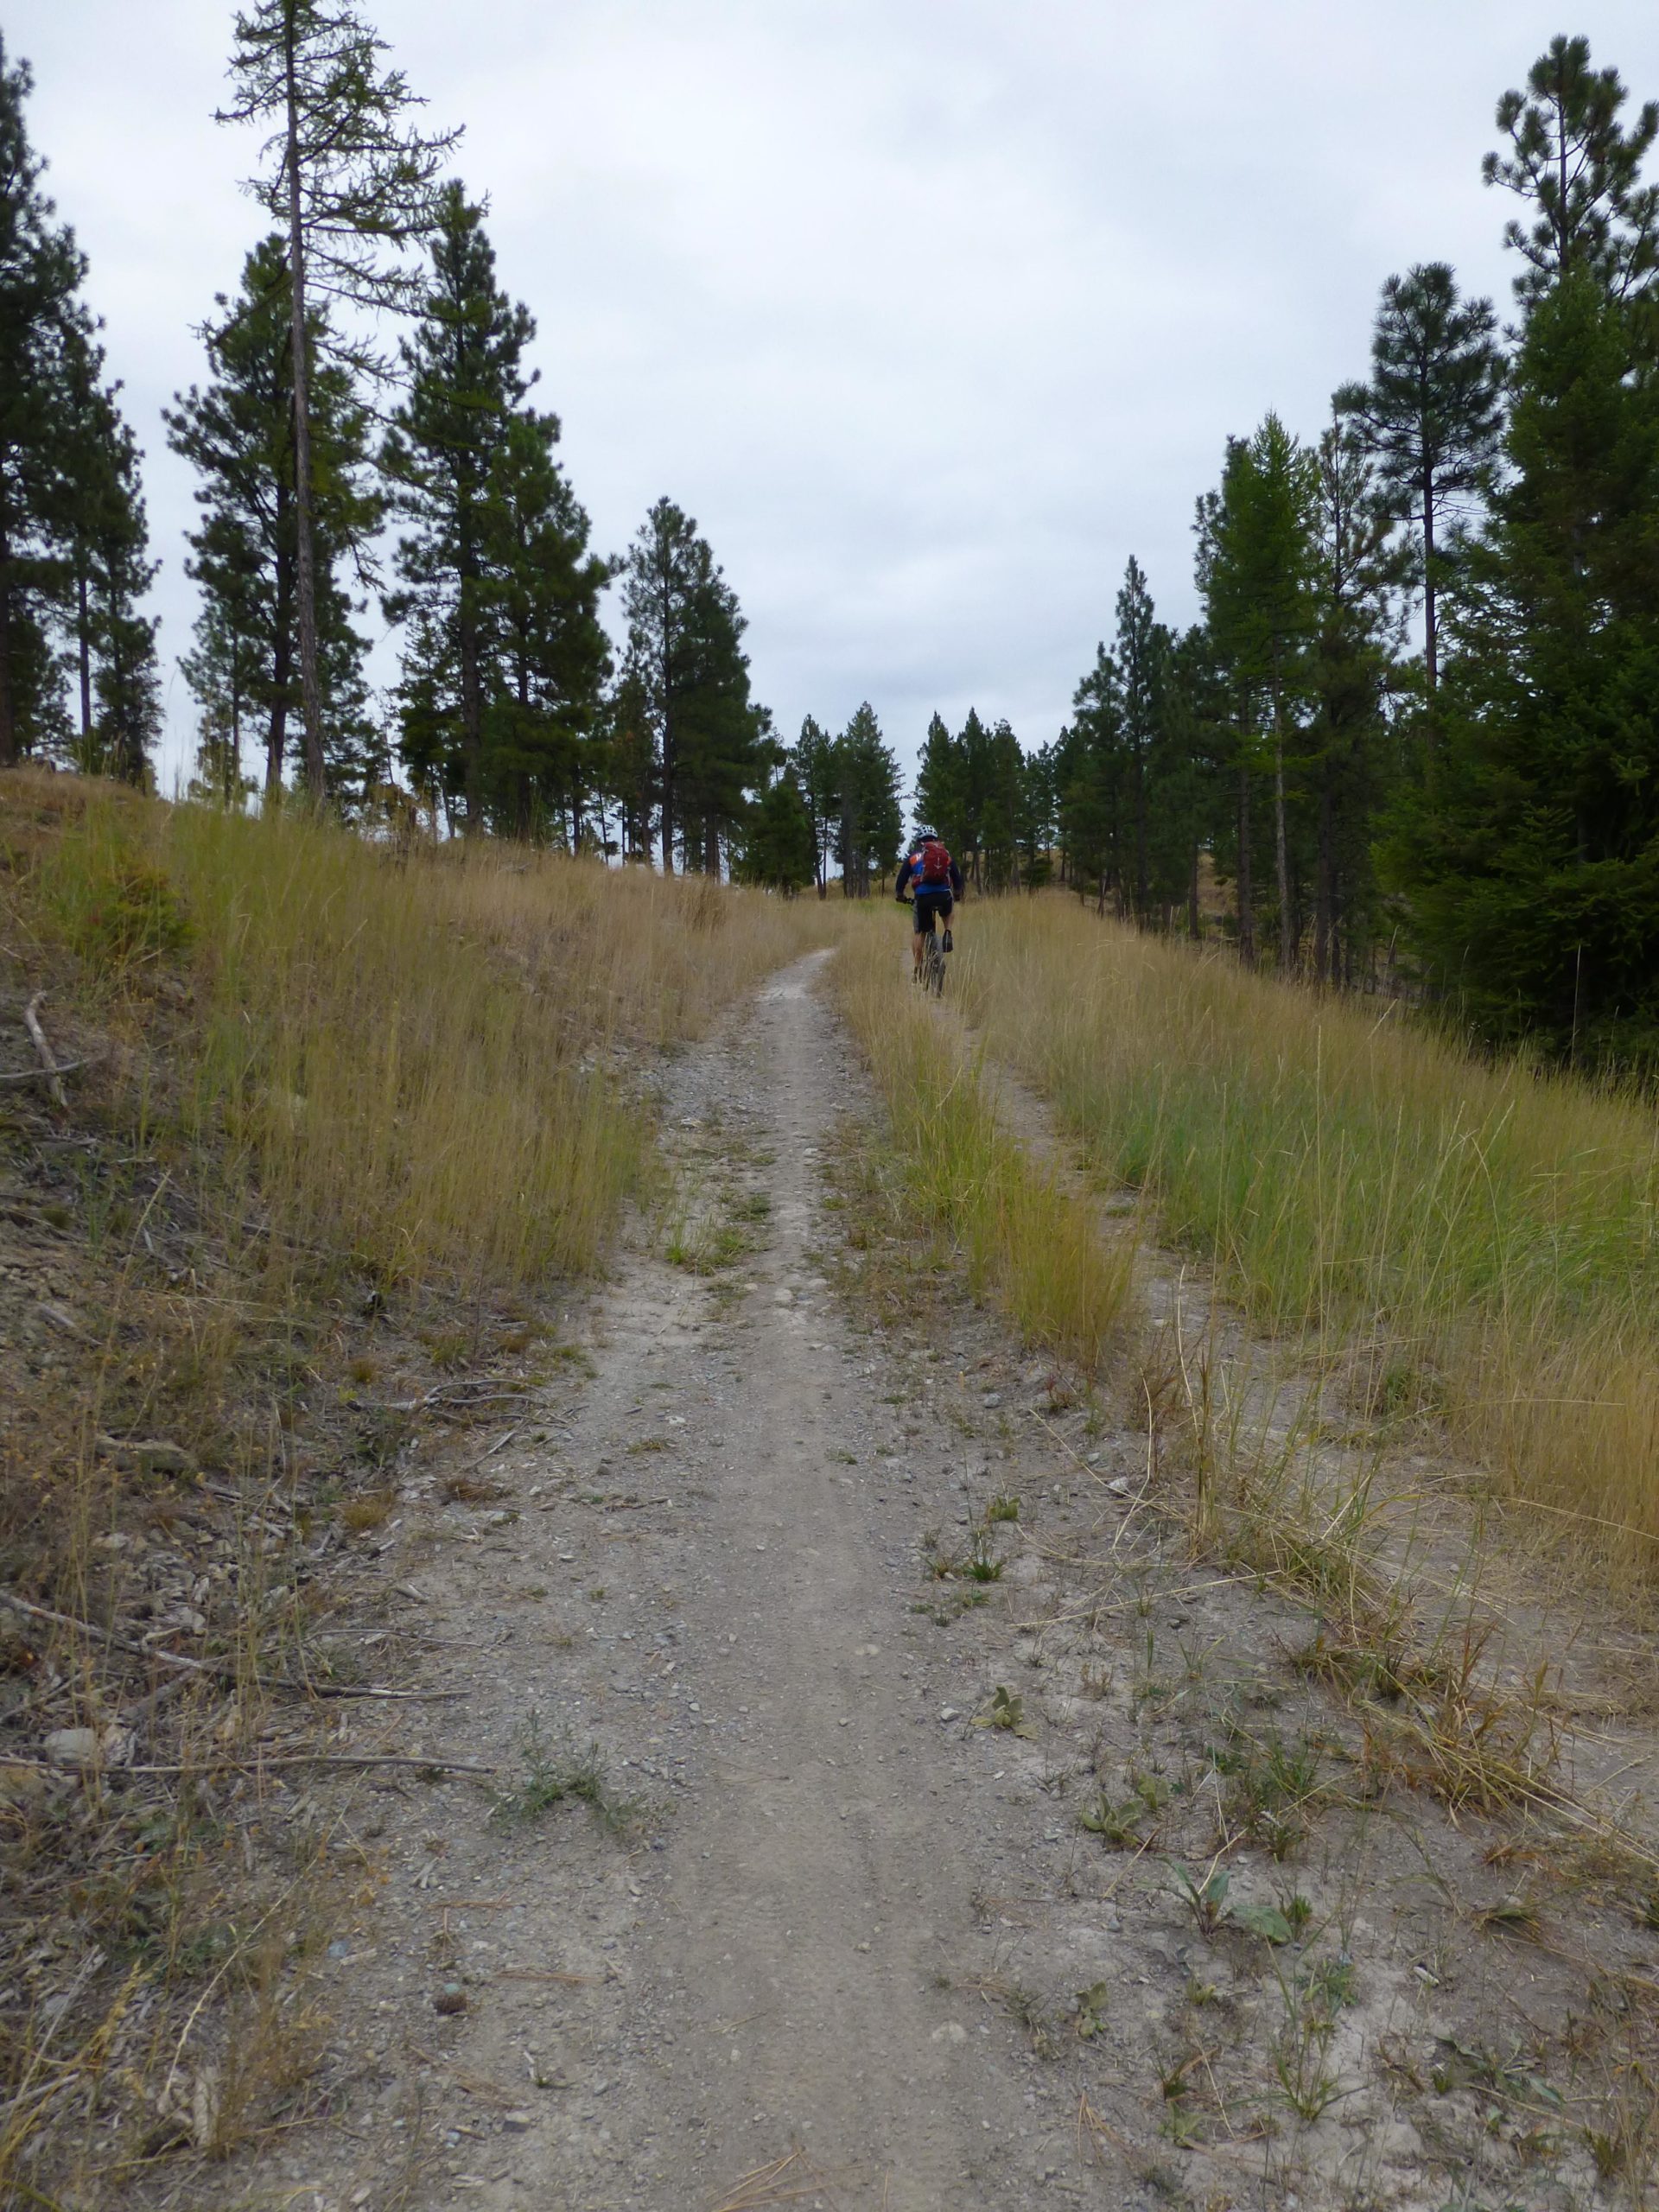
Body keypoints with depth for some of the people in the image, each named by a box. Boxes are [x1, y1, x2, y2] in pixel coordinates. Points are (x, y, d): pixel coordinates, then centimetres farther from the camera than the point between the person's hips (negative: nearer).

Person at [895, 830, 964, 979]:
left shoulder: (913, 856, 15)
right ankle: (947, 933, 14)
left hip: (922, 898, -1)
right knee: (949, 909, 37)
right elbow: (957, 878, 23)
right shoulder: (946, 855, 20)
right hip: (944, 897, 1)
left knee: (918, 932, 17)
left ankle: (917, 968, 13)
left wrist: (899, 896, 30)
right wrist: (957, 895, 39)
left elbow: (901, 879, 13)